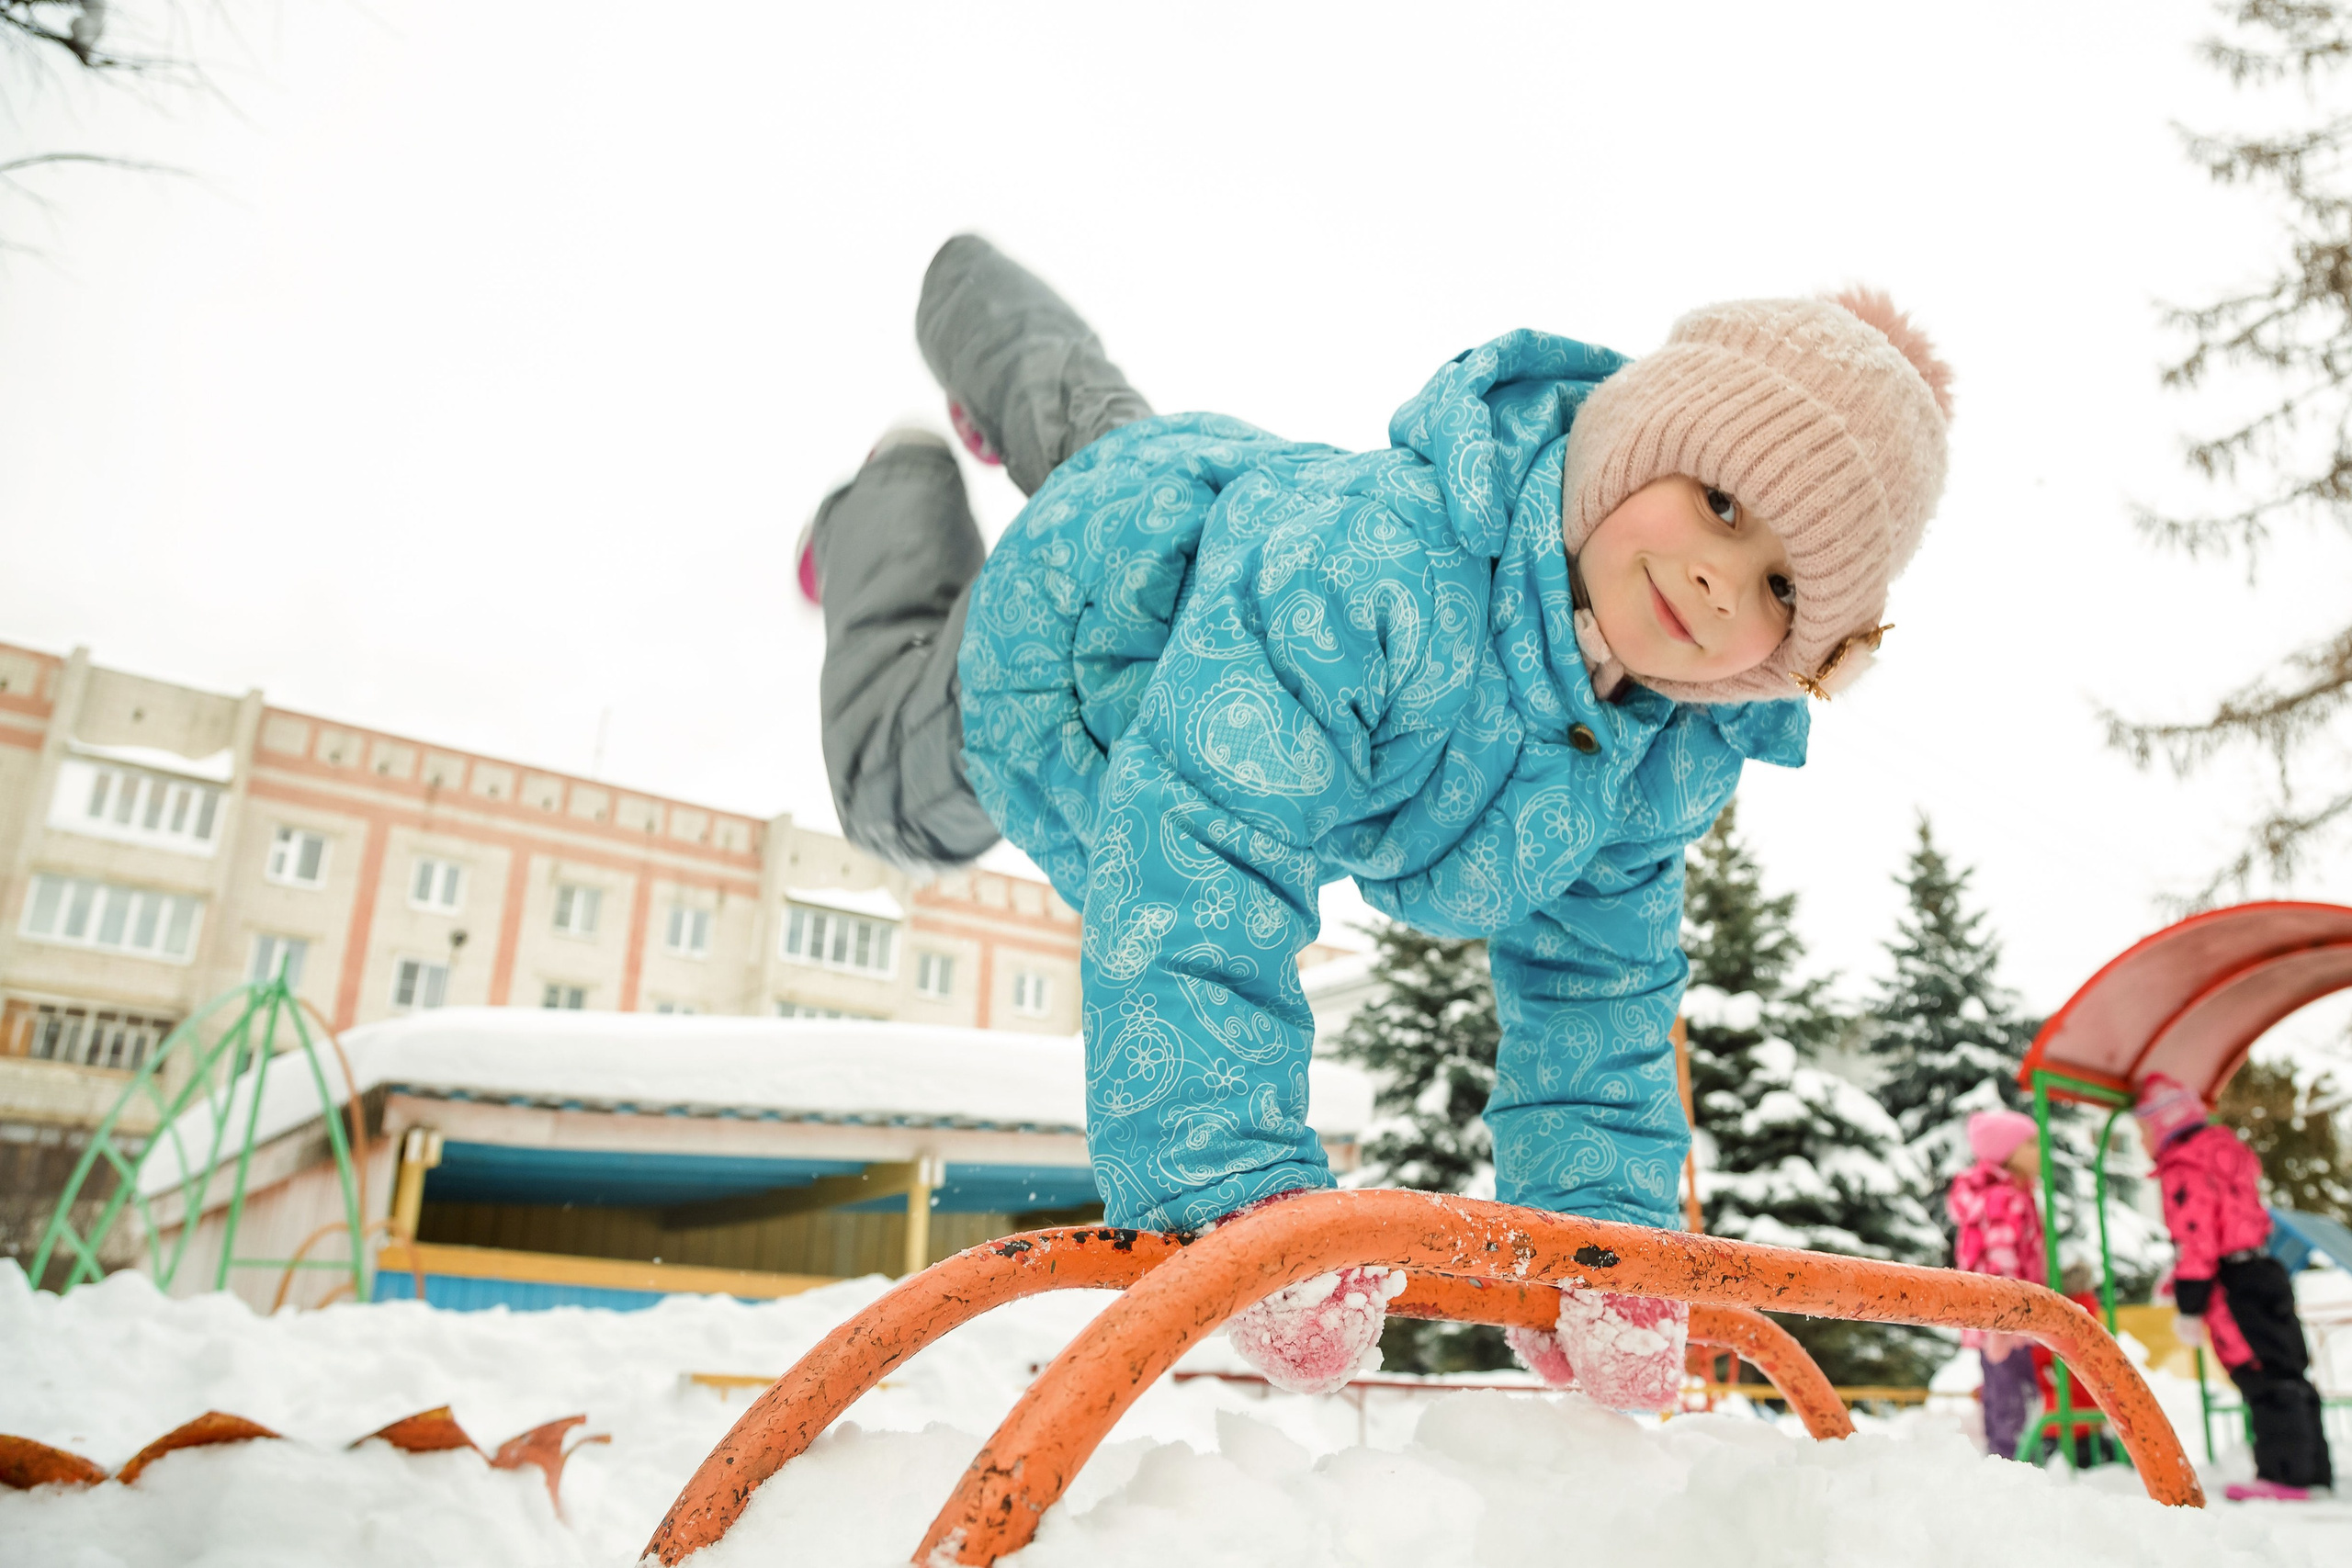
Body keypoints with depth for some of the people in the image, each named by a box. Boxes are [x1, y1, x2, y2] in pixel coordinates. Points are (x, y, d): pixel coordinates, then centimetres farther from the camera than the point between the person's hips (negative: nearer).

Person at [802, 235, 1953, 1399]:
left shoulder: (1679, 760, -27)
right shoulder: (1368, 564, -52)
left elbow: (1593, 980, -14)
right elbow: (1195, 877, -53)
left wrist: (1599, 1224, -22)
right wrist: (1238, 1198, -56)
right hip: (1071, 641, -4)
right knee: (906, 801, 26)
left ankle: (1020, 408, 63)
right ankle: (887, 511, 47)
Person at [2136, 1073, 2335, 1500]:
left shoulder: (2185, 1168, -13)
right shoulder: (2223, 1149, 19)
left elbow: (2194, 1240, -19)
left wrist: (2189, 1308, -15)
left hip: (2234, 1285, -10)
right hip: (2263, 1271, 10)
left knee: (2263, 1380, -8)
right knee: (2287, 1375, 12)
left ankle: (2286, 1476, -6)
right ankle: (2315, 1475, 18)